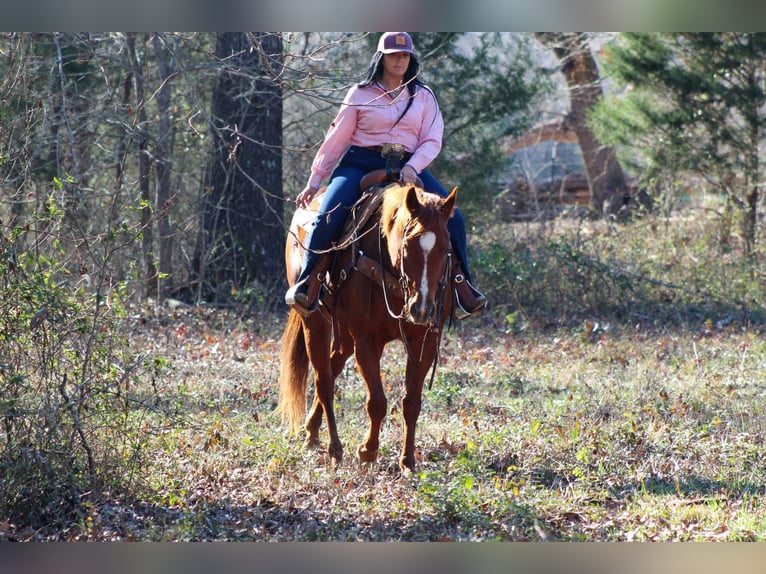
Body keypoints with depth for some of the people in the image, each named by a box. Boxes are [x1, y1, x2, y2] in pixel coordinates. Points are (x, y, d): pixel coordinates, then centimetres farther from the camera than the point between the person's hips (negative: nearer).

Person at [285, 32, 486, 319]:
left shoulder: (423, 96, 10)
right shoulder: (360, 94, 5)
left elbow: (432, 141, 3)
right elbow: (336, 139, 7)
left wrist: (412, 167, -17)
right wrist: (314, 182, 5)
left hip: (408, 167, 2)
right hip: (360, 163, -2)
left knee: (452, 218, -16)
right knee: (328, 217, -26)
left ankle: (462, 290, -10)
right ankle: (307, 286, -16)